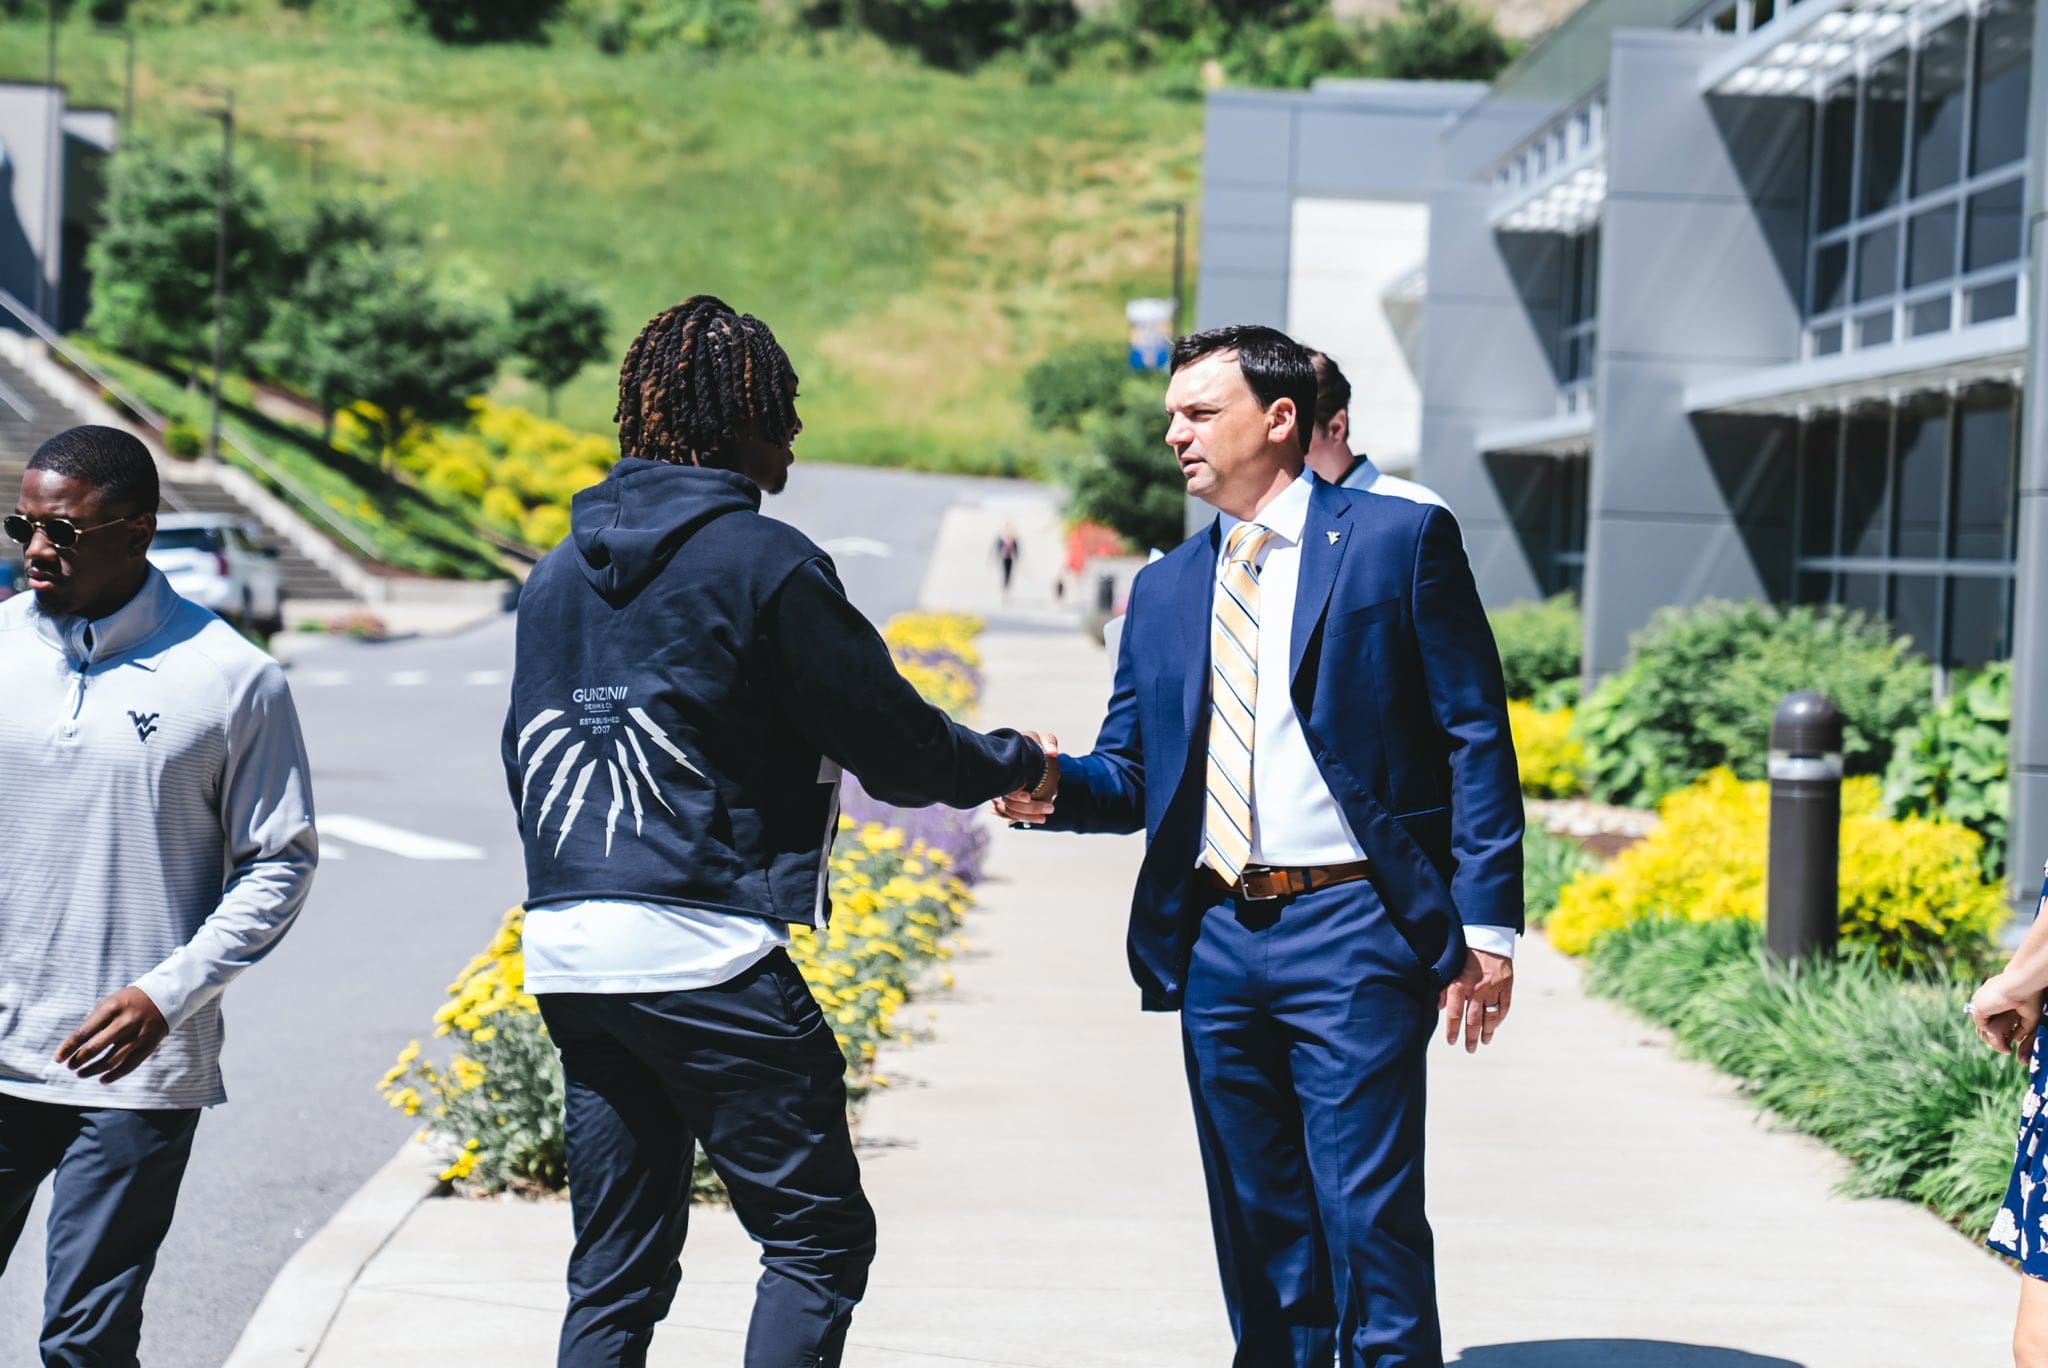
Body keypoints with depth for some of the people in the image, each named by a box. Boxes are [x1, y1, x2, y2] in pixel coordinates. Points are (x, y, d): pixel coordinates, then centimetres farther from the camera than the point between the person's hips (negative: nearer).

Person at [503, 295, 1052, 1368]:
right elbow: (894, 747, -3)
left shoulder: (558, 572, 14)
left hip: (564, 956, 8)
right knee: (819, 1236, 0)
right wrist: (1014, 764, 14)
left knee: (616, 1271, 13)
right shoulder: (764, 564, -7)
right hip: (702, 954, -8)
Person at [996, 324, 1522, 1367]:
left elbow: (1477, 742, -3)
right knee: (1259, 1232, 11)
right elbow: (1130, 773, 15)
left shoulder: (1400, 540, 0)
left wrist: (1487, 925, -9)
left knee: (1366, 1219, -7)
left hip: (1349, 931, -5)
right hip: (1216, 943, 5)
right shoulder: (1164, 590, 15)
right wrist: (1053, 788, -9)